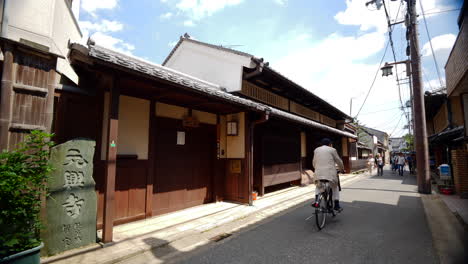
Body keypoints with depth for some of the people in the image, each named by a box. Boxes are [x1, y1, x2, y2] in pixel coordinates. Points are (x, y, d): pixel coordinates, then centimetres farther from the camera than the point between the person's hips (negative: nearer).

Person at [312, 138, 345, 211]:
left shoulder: (316, 150, 14)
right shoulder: (332, 150, 4)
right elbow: (339, 161, 11)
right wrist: (342, 169, 27)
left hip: (319, 173, 2)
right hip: (330, 173, -2)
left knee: (318, 186, 24)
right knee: (335, 187, 18)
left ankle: (316, 201, 6)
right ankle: (336, 205, 17)